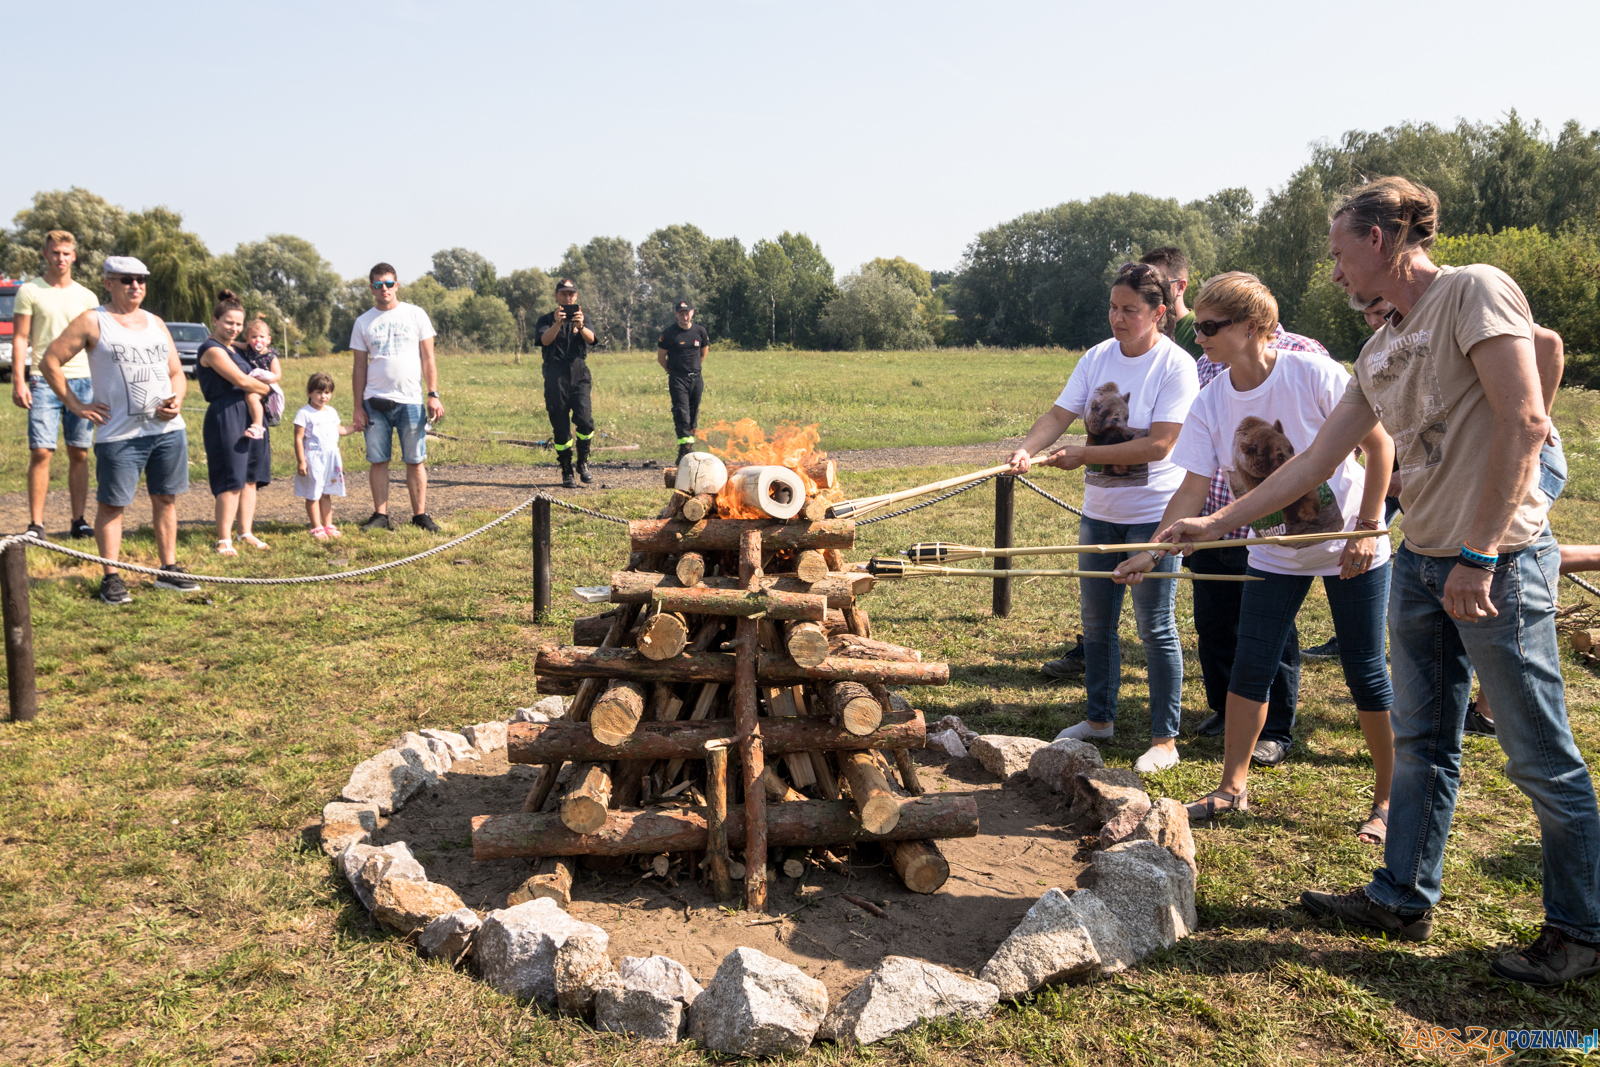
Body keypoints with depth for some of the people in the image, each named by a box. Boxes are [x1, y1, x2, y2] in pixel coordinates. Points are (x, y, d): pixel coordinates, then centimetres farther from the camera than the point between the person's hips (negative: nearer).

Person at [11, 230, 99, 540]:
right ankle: (36, 524, -2)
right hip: (44, 381, -3)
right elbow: (20, 339, 1)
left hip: (83, 381, 3)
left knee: (79, 454, 5)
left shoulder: (87, 297, 12)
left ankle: (79, 521, 11)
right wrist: (19, 381, -8)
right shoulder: (30, 291, 4)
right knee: (41, 452, -7)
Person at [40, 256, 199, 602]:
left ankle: (169, 569, 18)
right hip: (118, 434, -5)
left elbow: (176, 372, 20)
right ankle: (111, 577, 8)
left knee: (166, 498, 9)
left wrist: (177, 400, 0)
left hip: (168, 429, 5)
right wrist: (75, 405, -4)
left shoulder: (156, 323, 16)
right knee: (112, 504, 0)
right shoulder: (92, 322, -1)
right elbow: (51, 361, -1)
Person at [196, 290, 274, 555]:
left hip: (249, 417, 9)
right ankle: (224, 540, -7)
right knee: (231, 481, -10)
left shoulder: (236, 349, 20)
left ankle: (246, 533, 13)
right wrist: (268, 388, 3)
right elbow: (241, 381, -12)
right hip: (225, 417, -9)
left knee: (251, 477, 7)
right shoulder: (212, 349, -8)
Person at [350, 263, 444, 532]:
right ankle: (380, 515, 8)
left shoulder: (415, 315, 6)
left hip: (411, 400, -1)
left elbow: (428, 358, 5)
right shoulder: (363, 322, 10)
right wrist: (358, 406, 4)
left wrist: (433, 394, -4)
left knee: (415, 460, 0)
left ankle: (420, 514, 6)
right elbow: (359, 367, 10)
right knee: (378, 460, 2)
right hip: (375, 401, 1)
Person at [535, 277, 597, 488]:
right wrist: (557, 323, -30)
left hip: (579, 376, 1)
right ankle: (566, 472, 8)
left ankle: (583, 463, 3)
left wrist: (580, 326, -30)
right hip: (555, 378, -1)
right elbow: (545, 340, -12)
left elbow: (591, 338, -8)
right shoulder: (546, 320, 10)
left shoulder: (582, 318, 15)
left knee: (585, 420, -17)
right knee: (560, 427, -1)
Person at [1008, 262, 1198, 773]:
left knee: (1155, 627, -1)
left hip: (1153, 512, -6)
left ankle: (1165, 739, 11)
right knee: (1096, 621, 15)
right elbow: (1060, 413, -2)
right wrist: (1026, 448, -22)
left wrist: (1084, 454, -20)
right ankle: (1099, 717, 32)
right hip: (1100, 510, 7)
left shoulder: (1176, 366, -14)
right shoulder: (1097, 357, 4)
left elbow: (1158, 445, -21)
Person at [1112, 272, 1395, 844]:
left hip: (1350, 547, -4)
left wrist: (1367, 528, -15)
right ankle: (1232, 787, 18)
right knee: (1250, 668, 4)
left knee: (1365, 673, 2)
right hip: (1273, 552, 4)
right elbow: (1194, 488, -8)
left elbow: (1380, 444, -13)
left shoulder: (1313, 374, -22)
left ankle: (1388, 798, 19)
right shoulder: (1209, 403, -8)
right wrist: (1152, 552, -18)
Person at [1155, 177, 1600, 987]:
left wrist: (1478, 556, -22)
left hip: (1498, 562, -8)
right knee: (1421, 744, 15)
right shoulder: (1380, 351, 14)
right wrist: (1211, 523, 14)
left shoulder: (1475, 291, -10)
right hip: (1420, 563, 8)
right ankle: (1403, 897, 27)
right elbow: (1316, 460, 16)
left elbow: (1523, 422, -19)